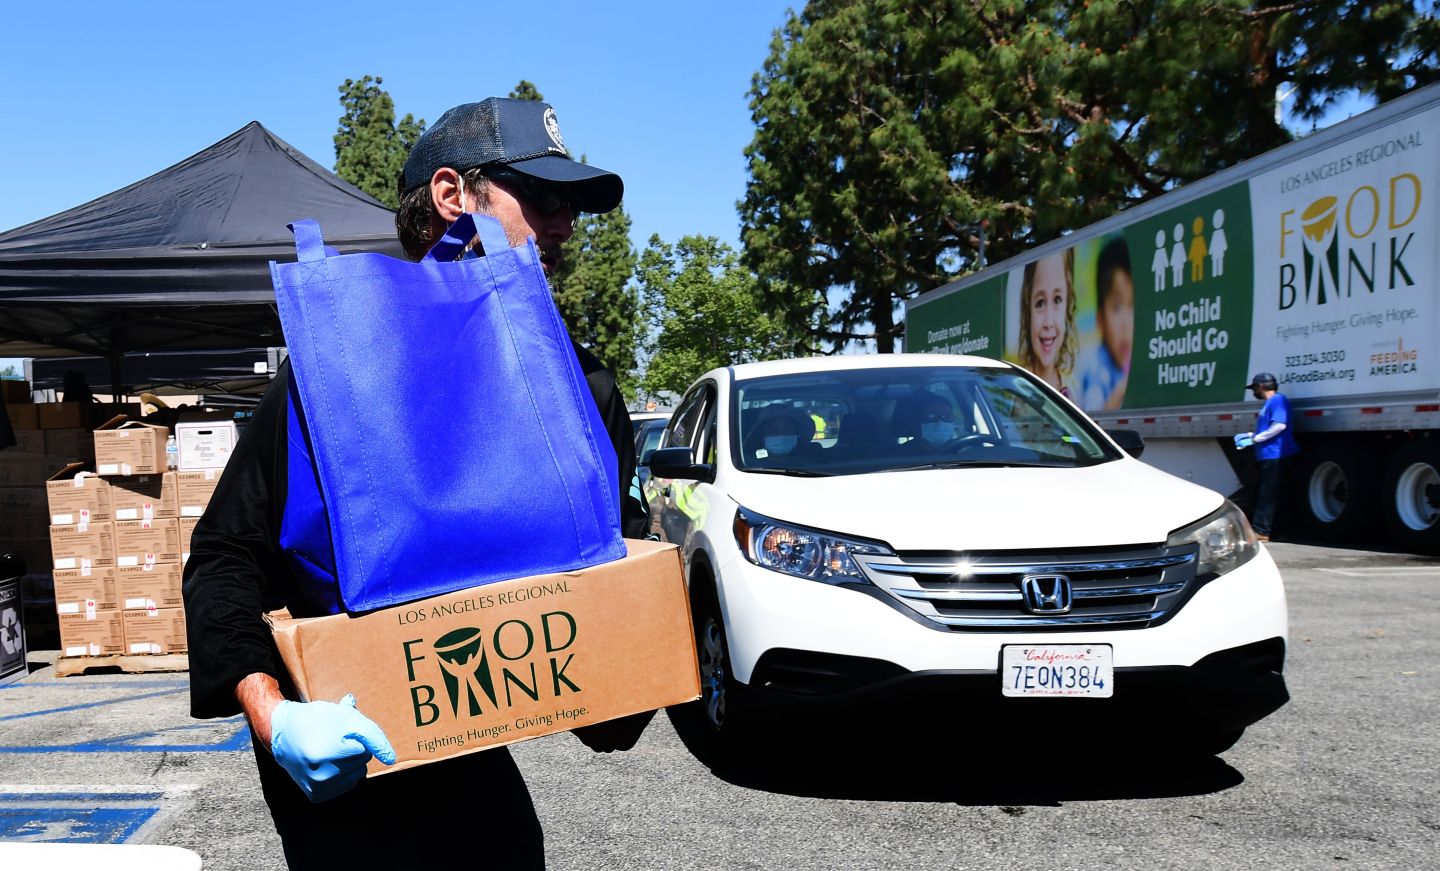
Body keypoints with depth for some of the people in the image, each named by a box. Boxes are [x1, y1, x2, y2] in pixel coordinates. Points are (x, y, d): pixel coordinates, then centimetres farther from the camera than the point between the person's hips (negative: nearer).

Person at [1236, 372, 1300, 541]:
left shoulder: (1277, 400, -10)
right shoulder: (1269, 403, 22)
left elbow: (1280, 426, -23)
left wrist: (1254, 439, -19)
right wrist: (1249, 435, 20)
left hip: (1275, 456, -10)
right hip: (1267, 456, 10)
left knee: (1267, 494, -9)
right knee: (1261, 493, 13)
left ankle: (1261, 531, -8)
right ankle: (1257, 528, 18)